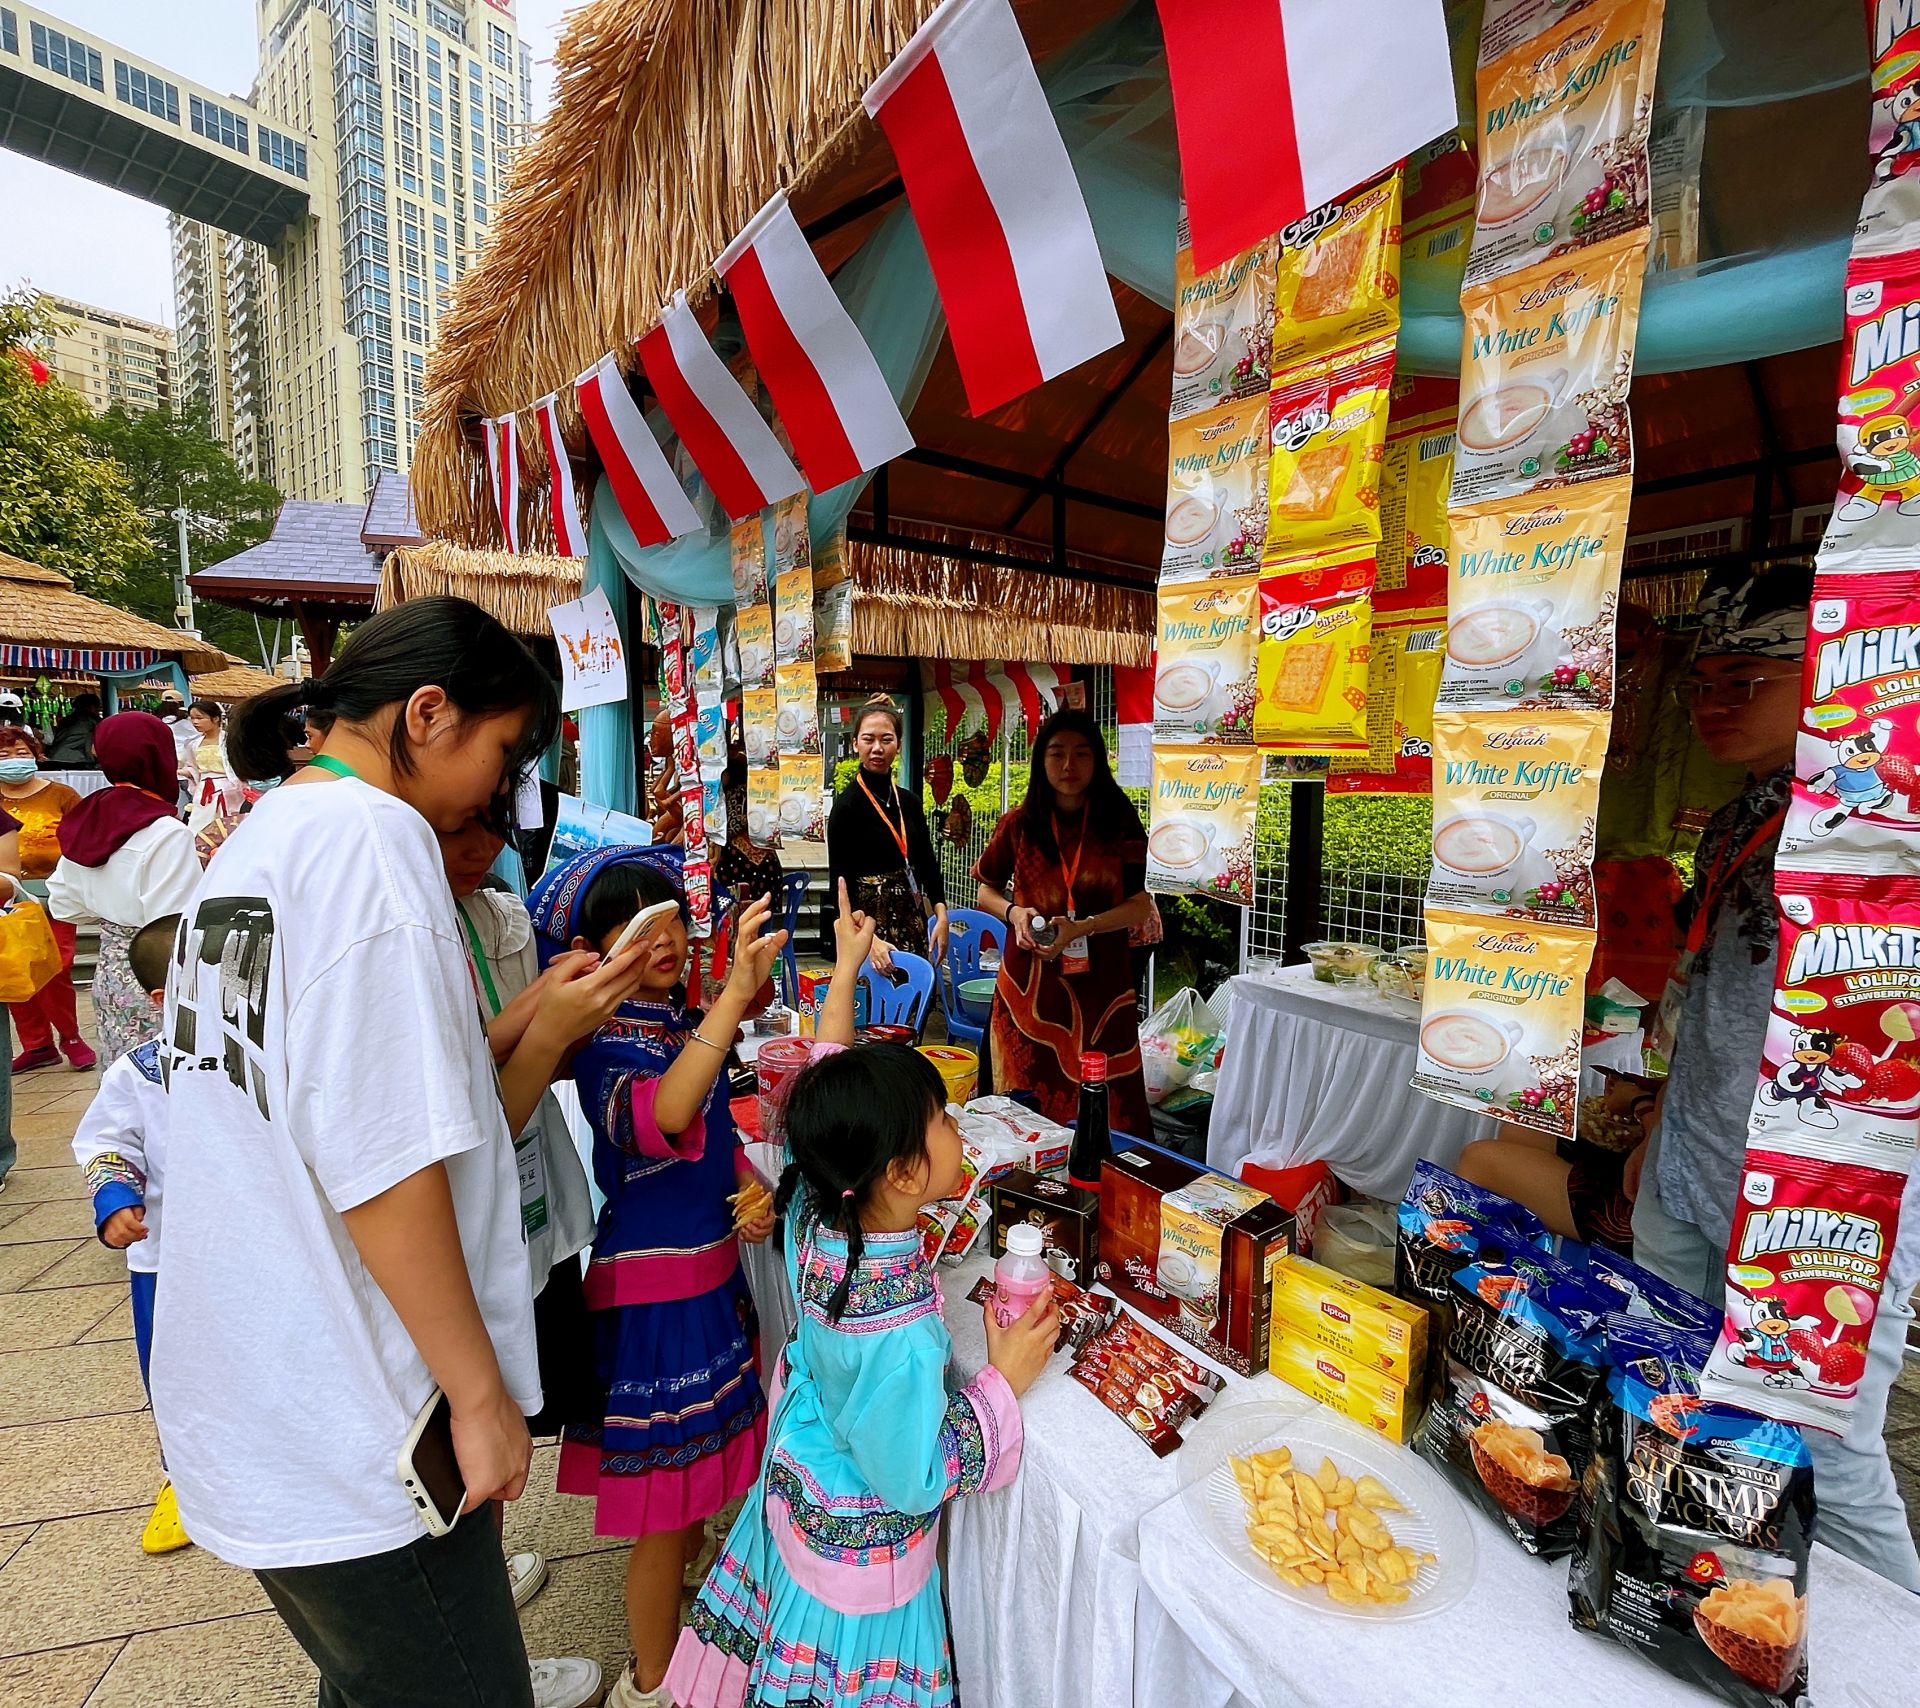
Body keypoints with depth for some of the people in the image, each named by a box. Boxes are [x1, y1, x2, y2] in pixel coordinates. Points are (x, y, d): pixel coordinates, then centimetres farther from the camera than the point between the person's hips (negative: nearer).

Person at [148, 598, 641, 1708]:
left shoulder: (258, 844, 12)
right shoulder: (370, 829, -19)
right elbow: (381, 1158, -24)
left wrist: (550, 1030, 4)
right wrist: (481, 1392, -15)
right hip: (354, 1442, -9)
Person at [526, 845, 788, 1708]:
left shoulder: (685, 1019, 1)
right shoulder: (608, 1045, -23)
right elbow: (659, 1120, -45)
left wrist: (752, 1187, -6)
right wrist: (735, 994, -54)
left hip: (711, 1265, 8)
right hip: (653, 1287, -8)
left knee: (696, 1479, 28)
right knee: (665, 1511, 11)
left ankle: (689, 1622, 52)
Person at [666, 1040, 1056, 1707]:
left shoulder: (814, 1209, -26)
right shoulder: (900, 1340, -42)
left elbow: (829, 1114, -9)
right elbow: (914, 1482, -26)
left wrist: (840, 987, -6)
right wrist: (1003, 1382, -20)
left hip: (797, 1480, 6)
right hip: (860, 1547, -5)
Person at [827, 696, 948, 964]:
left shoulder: (910, 801, 7)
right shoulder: (847, 805, -10)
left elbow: (928, 863, 8)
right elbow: (839, 882, -13)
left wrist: (941, 914, -6)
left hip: (912, 922, 5)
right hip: (870, 922, -5)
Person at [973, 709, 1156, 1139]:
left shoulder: (1120, 822, -1)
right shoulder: (1019, 824, 2)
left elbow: (1140, 907, -4)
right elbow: (987, 890, 14)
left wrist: (1080, 927, -19)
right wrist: (1013, 912, -8)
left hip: (1100, 984, 0)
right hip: (1030, 982, 1)